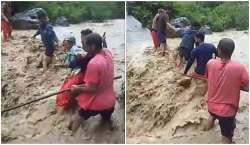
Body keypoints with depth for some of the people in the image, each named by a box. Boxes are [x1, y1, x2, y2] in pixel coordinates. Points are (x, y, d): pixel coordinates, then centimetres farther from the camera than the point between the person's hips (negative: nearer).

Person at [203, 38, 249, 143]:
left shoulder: (210, 63, -14)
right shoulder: (239, 68, -23)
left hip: (211, 105, 5)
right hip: (227, 110, -4)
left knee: (213, 114, 41)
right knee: (227, 138, 14)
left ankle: (209, 124, 66)